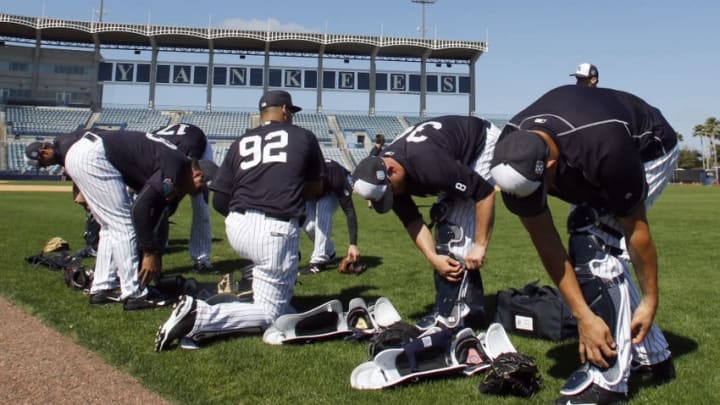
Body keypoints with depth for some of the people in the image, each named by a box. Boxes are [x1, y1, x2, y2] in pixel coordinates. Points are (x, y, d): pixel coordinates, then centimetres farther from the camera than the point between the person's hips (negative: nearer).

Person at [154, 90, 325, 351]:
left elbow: (219, 201, 11)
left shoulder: (240, 142, 14)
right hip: (276, 232, -5)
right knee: (270, 313, 0)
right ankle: (199, 315, -21)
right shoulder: (304, 137, 9)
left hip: (236, 229, 5)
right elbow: (316, 189, 18)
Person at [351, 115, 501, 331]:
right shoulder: (380, 173, -16)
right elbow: (412, 220, -7)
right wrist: (434, 258, -20)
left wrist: (480, 246, -28)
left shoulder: (426, 162, -41)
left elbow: (485, 192, -33)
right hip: (461, 158, 8)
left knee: (457, 223, -18)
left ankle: (452, 314, -15)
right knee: (445, 223, 2)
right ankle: (471, 308, 10)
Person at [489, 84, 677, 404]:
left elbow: (636, 230, -29)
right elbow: (546, 243, -23)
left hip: (648, 151, -6)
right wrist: (583, 315, -26)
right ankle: (653, 356, 18)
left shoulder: (606, 151, -45)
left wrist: (650, 299, -17)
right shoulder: (513, 158, -29)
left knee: (593, 241, -22)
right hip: (588, 158, 6)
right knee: (600, 253, 1)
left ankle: (606, 377, -16)